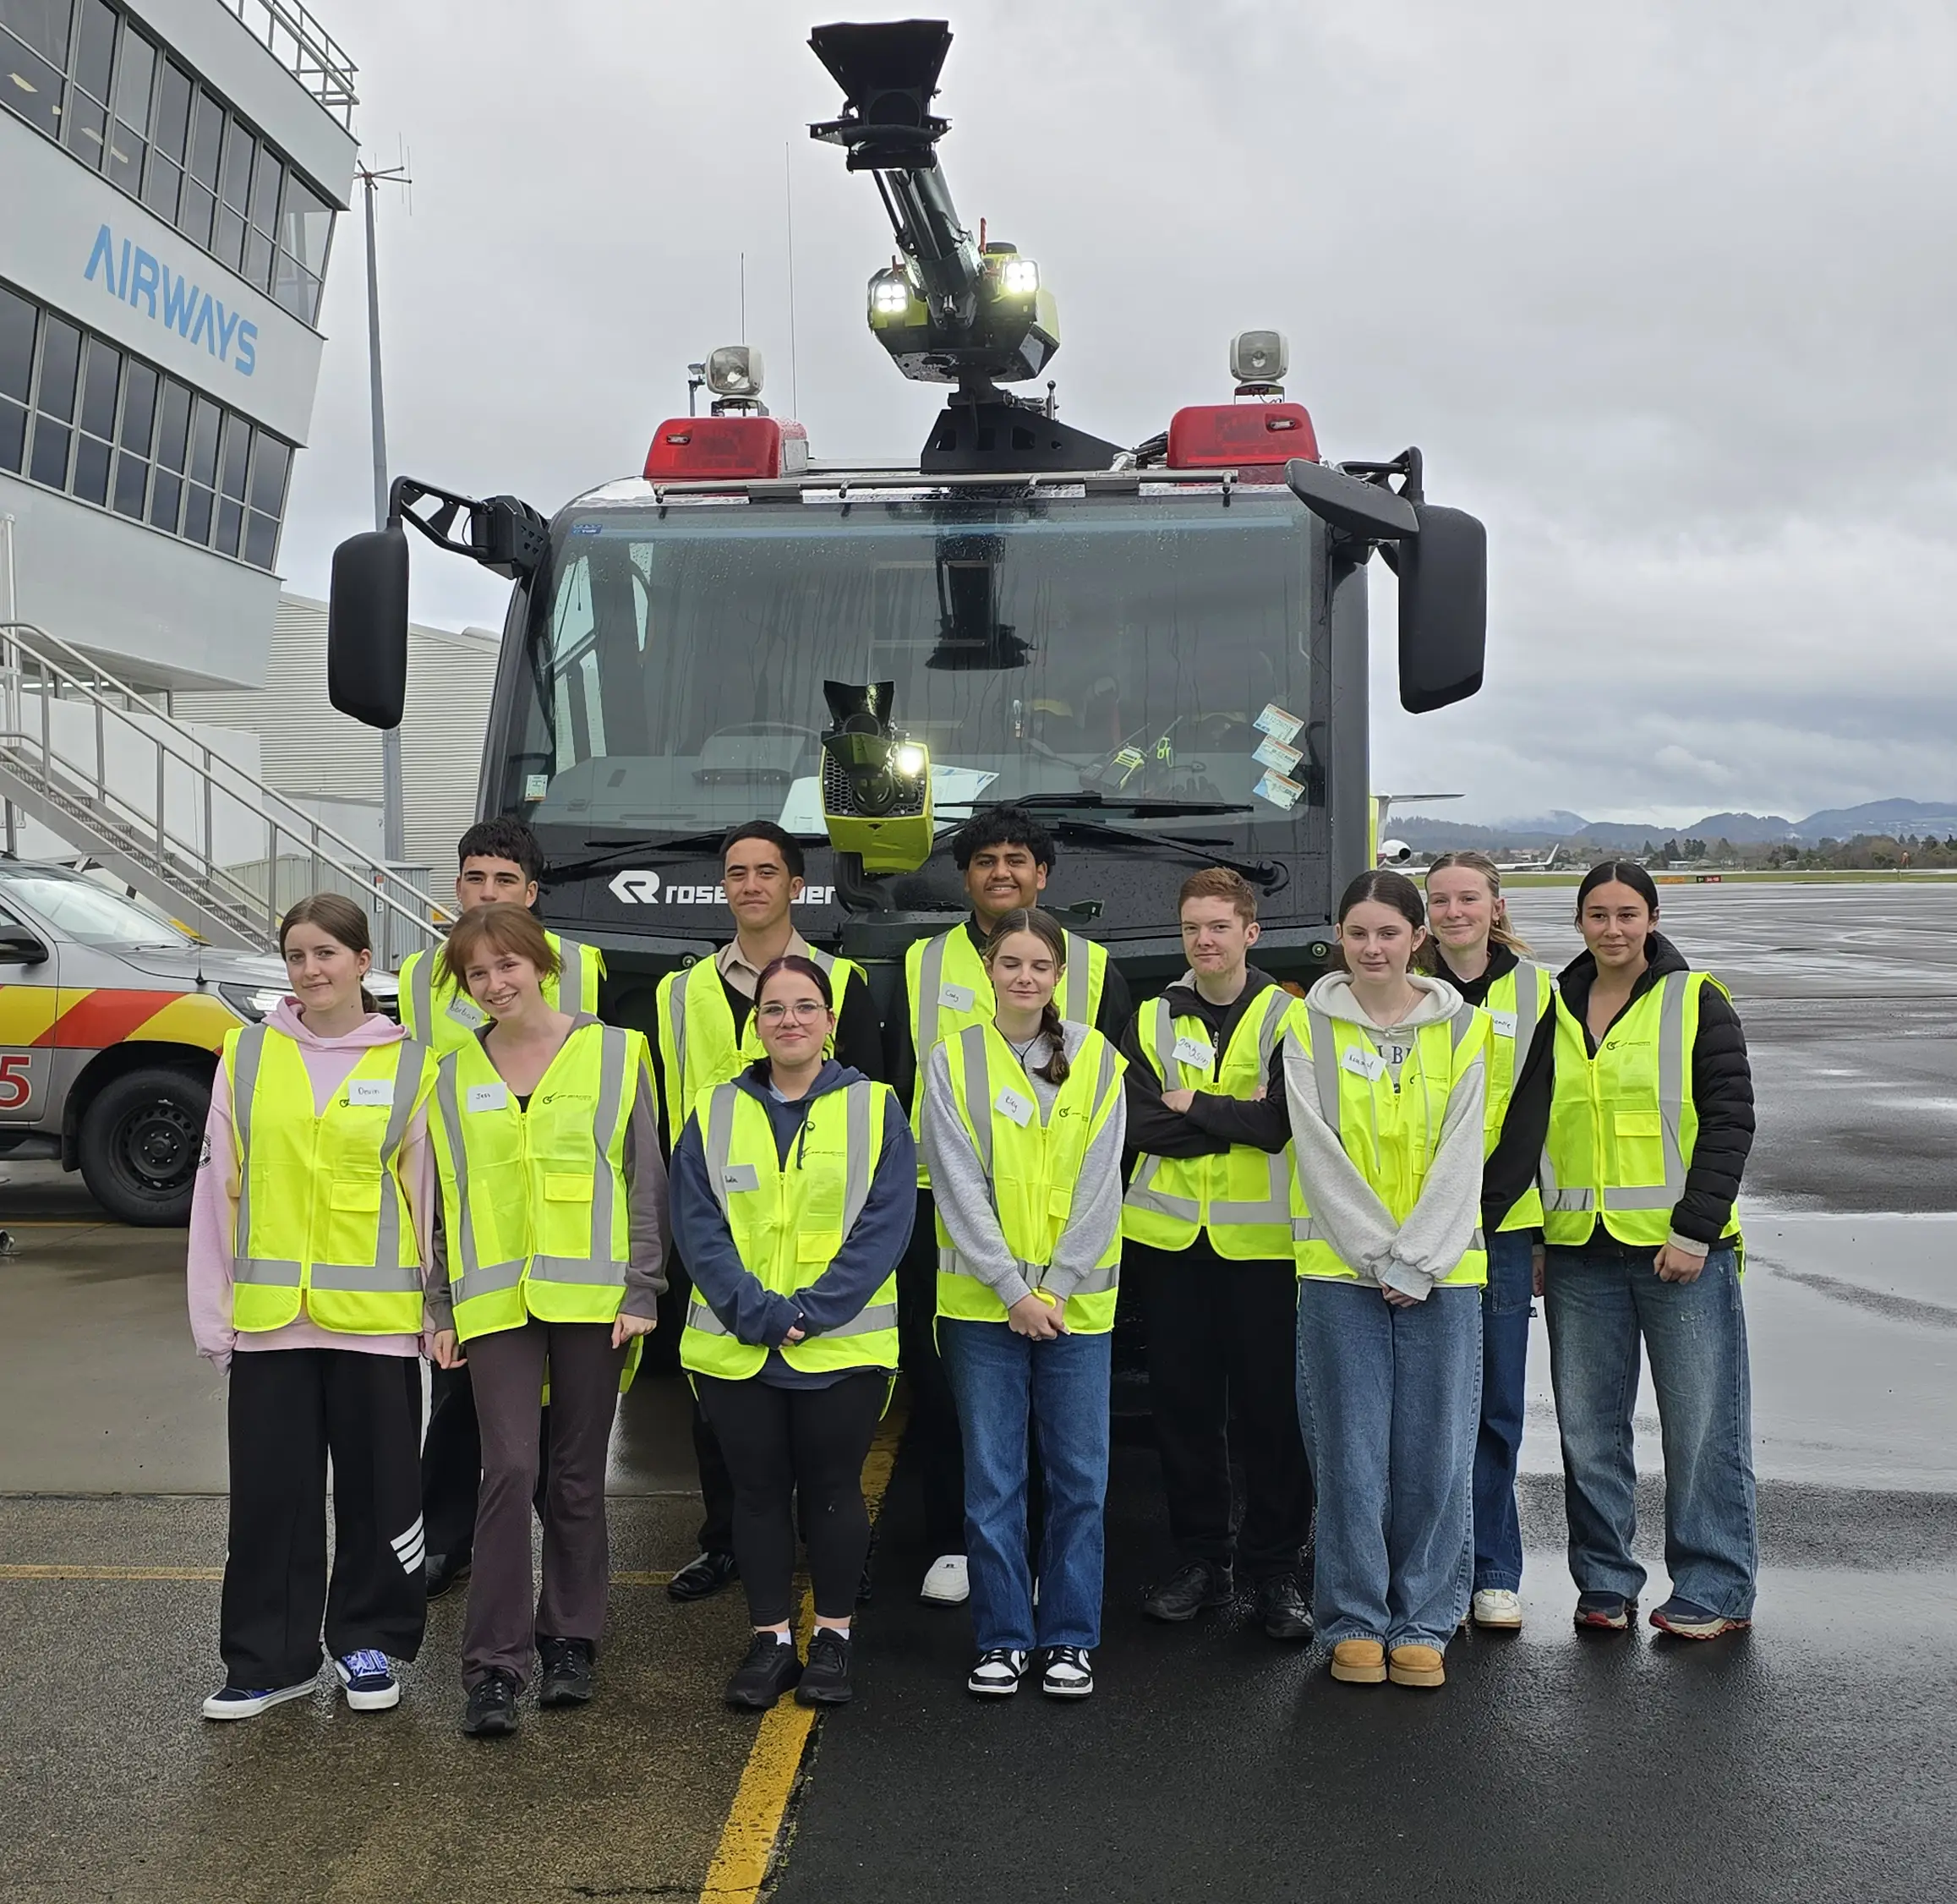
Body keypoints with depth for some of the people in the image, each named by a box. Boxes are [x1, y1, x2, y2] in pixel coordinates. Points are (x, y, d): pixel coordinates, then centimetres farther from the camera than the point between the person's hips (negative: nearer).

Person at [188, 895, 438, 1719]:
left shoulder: (411, 1065, 1)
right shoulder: (247, 1055, 4)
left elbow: (425, 1193, 3)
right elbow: (219, 1186, 5)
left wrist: (434, 1309, 0)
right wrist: (215, 1309, 1)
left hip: (376, 1314, -1)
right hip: (268, 1314, 1)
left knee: (378, 1488, 8)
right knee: (269, 1494, 7)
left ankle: (369, 1643, 25)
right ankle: (269, 1659, 20)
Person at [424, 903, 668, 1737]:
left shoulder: (614, 1053, 2)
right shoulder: (453, 1076, 9)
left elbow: (645, 1179, 1)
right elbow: (442, 1200, 11)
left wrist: (643, 1289, -5)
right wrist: (441, 1310, 7)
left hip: (591, 1294, -1)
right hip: (495, 1300, 1)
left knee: (576, 1475, 7)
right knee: (509, 1467, -10)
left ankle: (571, 1641, 23)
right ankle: (494, 1666, -3)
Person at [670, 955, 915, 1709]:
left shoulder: (875, 1109, 0)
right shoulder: (714, 1114, 5)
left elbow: (884, 1227, -7)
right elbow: (697, 1228, -2)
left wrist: (810, 1311, -16)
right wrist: (758, 1312, -15)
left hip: (842, 1346, -2)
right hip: (736, 1349, 2)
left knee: (832, 1488, 7)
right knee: (758, 1489, 9)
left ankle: (832, 1638, 21)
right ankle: (770, 1638, 22)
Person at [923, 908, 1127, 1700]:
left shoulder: (1096, 1060, 2)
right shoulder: (952, 1062, 1)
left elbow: (1099, 1185, -1)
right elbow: (959, 1187, -4)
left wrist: (1055, 1287, -9)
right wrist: (1013, 1289, -11)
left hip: (1076, 1301, 1)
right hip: (982, 1301, 0)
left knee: (1079, 1477, 4)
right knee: (992, 1479, 4)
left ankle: (1068, 1640, 18)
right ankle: (1002, 1640, 17)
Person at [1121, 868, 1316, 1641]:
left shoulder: (1288, 1018, 1)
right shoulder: (1153, 1021, 9)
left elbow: (1281, 1120, -13)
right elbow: (1139, 1126, -3)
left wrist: (1190, 1103, -7)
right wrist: (1233, 1120, -10)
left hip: (1262, 1241, -3)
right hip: (1171, 1237, 3)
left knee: (1271, 1404, 1)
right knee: (1182, 1403, 8)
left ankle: (1277, 1568, 13)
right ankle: (1201, 1559, 21)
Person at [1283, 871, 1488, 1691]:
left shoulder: (1462, 1027, 4)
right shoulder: (1310, 1028, 2)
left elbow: (1460, 1156, 0)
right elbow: (1321, 1154, -4)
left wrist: (1416, 1261, -9)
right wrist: (1379, 1257, -10)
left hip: (1442, 1272, 1)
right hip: (1340, 1269, -1)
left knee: (1435, 1453, 4)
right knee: (1351, 1453, 2)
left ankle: (1424, 1624, 17)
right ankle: (1355, 1624, 15)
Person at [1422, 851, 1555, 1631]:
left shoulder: (1535, 992, 4)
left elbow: (1531, 1118, -1)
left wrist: (1475, 1213, -10)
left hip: (1499, 1223, 0)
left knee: (1495, 1404, 4)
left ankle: (1493, 1573, 16)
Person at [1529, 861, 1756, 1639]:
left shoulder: (1696, 1001, 0)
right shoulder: (1555, 1007, 10)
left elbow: (1730, 1120, -4)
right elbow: (1531, 1127, 15)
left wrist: (1695, 1229, -12)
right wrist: (1532, 1238, 8)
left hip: (1680, 1246, -3)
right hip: (1579, 1250, 4)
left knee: (1701, 1422, 1)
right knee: (1588, 1426, 8)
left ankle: (1714, 1589, 12)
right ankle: (1605, 1581, 20)